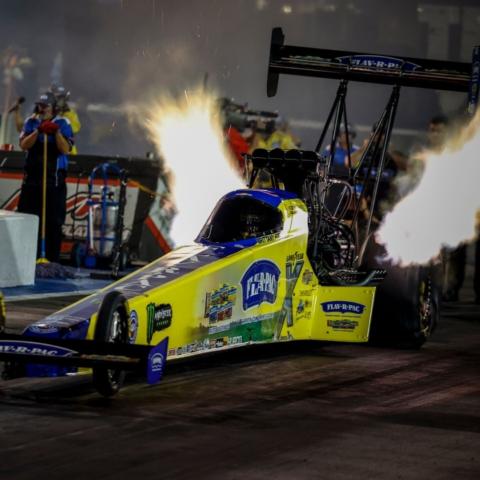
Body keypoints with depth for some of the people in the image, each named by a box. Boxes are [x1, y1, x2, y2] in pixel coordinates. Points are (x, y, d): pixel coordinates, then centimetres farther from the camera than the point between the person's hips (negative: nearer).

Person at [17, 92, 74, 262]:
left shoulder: (63, 124, 0)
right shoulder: (31, 122, 7)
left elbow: (66, 149, -9)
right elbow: (24, 145, -5)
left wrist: (56, 132, -21)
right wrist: (38, 131, -17)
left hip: (54, 179, -2)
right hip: (32, 176, 3)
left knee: (54, 222, -3)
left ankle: (52, 259, 0)